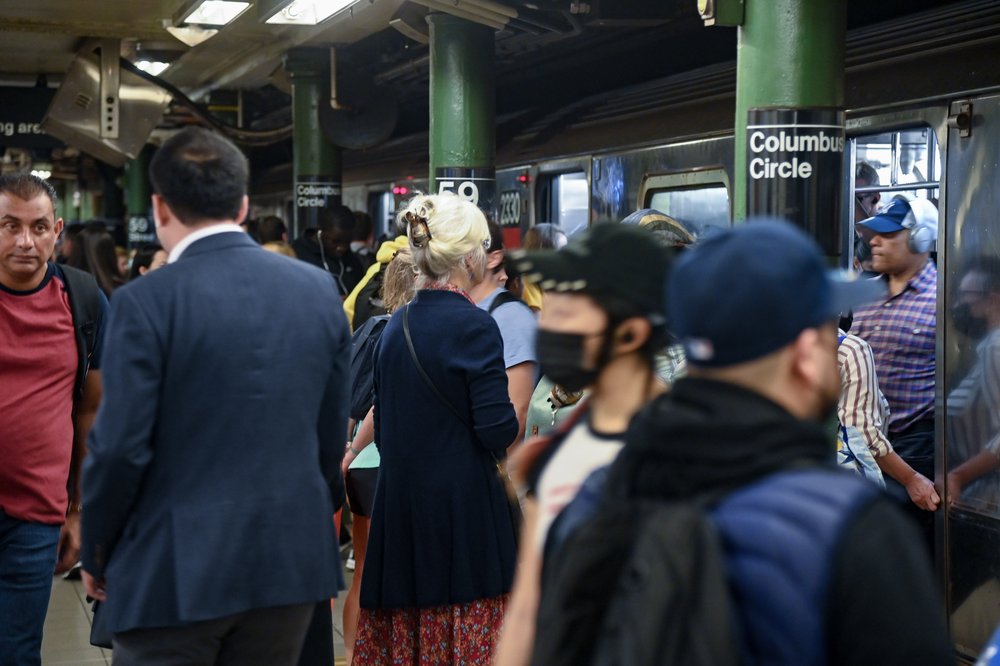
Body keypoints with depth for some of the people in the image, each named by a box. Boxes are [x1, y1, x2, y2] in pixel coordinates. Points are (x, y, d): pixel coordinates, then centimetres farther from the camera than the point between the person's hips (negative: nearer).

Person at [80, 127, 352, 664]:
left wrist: (96, 555, 3)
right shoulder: (319, 289, 2)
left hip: (175, 568, -4)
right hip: (292, 558, 5)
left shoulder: (146, 301, -12)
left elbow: (121, 448, -13)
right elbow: (332, 433, 6)